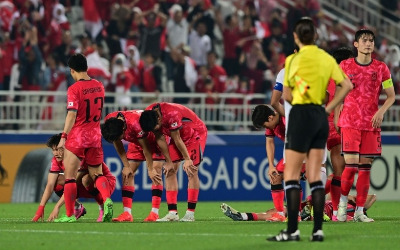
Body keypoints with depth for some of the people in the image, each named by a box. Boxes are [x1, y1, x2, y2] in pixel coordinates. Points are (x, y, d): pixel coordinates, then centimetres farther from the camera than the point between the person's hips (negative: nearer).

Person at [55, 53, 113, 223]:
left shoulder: (74, 89, -14)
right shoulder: (99, 86, 6)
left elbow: (72, 115, -19)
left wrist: (64, 136, -14)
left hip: (77, 137, -6)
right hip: (95, 136, 6)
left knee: (70, 177, 3)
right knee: (97, 174, 14)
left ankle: (70, 215, 3)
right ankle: (107, 200, -12)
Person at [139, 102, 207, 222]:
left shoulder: (172, 114, -39)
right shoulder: (148, 114, -17)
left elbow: (177, 139, -27)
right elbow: (160, 139, -9)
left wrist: (187, 159, -16)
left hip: (195, 134, -7)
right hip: (178, 135, 7)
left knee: (191, 171, -14)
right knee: (170, 171, -3)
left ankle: (190, 213, -12)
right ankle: (172, 213, -5)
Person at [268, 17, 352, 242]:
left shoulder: (294, 59, -7)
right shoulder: (327, 58, 6)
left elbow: (287, 96, -4)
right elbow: (347, 85, 2)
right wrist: (328, 107, 5)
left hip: (301, 115, -5)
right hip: (321, 117, 5)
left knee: (291, 175, -2)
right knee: (315, 177, 7)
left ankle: (292, 230, -7)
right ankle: (318, 229, 3)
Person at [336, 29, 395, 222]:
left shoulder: (381, 68, 4)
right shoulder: (345, 66, 3)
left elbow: (391, 96, 6)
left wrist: (381, 112, -11)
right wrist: (335, 117, 8)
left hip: (372, 124, 2)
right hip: (349, 123, -2)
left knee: (365, 166, 1)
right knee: (351, 164, -12)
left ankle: (359, 212, 7)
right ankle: (343, 203, 10)